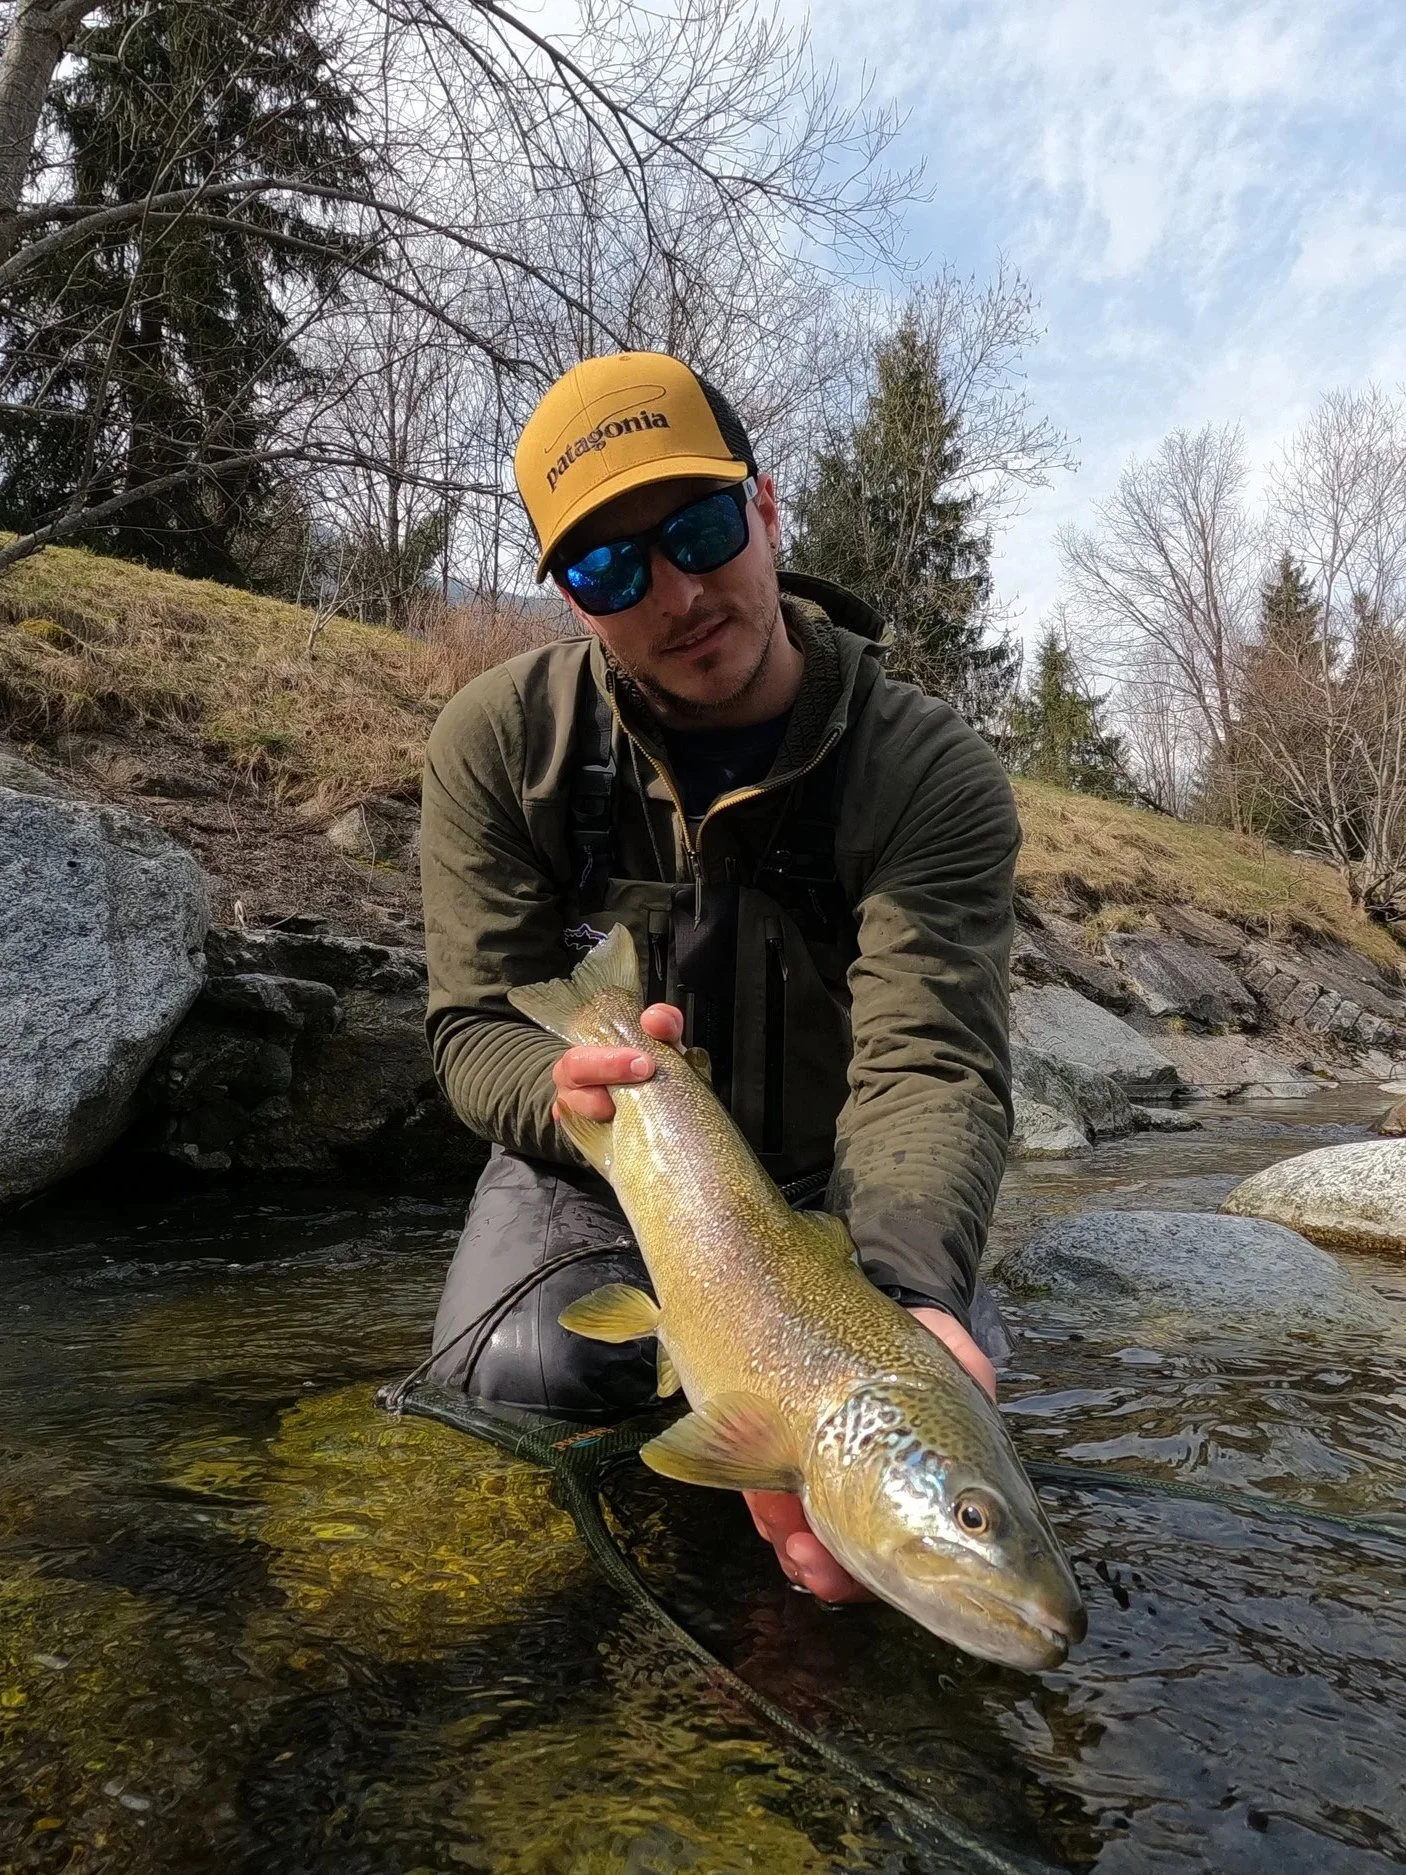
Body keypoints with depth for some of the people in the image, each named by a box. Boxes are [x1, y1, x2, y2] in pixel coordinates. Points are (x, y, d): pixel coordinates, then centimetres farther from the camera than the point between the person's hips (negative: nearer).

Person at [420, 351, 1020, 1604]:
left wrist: (908, 1292, -51)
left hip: (821, 1186, 1)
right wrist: (565, 1092, -39)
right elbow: (476, 1027, -14)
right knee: (520, 1374, -26)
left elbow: (930, 1064, -30)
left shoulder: (934, 776, -21)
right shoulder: (499, 744, -15)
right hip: (590, 1177, 0)